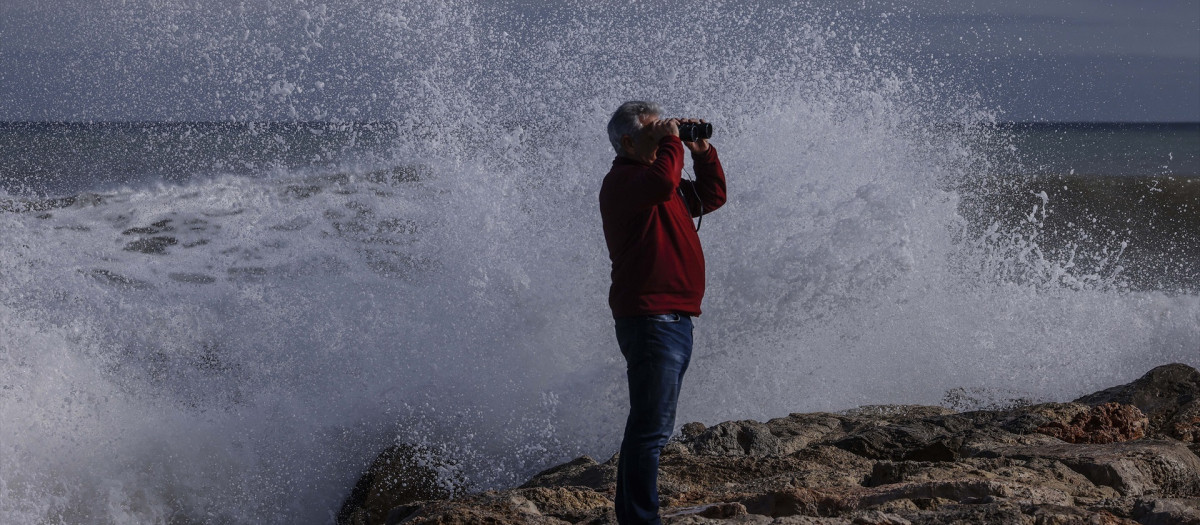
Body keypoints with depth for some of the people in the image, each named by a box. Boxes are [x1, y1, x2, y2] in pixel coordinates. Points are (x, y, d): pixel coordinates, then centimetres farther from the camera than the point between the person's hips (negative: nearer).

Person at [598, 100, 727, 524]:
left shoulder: (650, 179, 22)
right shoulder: (622, 180, -9)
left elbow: (712, 197, 30)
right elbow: (661, 183, -30)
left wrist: (703, 152, 17)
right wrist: (671, 143, -13)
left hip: (675, 319, 11)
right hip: (649, 318, -11)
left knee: (651, 426, 15)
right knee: (650, 428, -14)